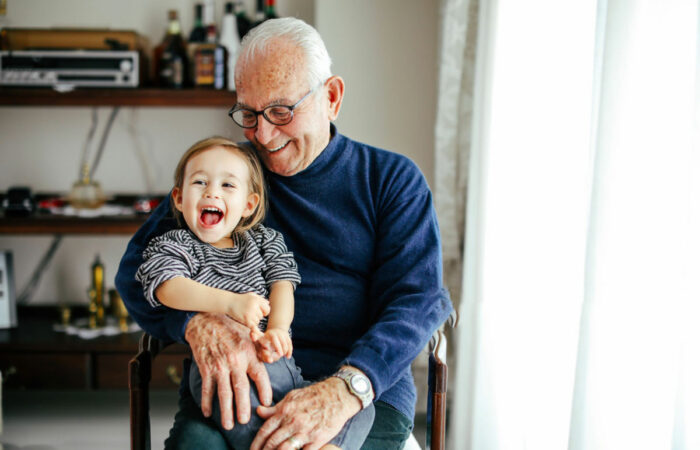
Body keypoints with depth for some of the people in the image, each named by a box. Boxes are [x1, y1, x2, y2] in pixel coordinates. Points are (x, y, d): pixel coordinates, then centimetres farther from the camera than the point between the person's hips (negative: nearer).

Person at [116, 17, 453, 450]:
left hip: (366, 389, -1)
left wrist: (343, 390, -23)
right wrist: (199, 323, -17)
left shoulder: (392, 179, 9)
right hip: (234, 386, 2)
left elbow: (417, 301, -3)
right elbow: (137, 267, 7)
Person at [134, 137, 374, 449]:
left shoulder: (265, 240, 27)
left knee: (360, 406, -16)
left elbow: (282, 284, 12)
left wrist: (276, 329, -12)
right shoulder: (171, 246, 15)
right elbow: (170, 288, -6)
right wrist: (230, 303, -23)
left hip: (281, 363, 6)